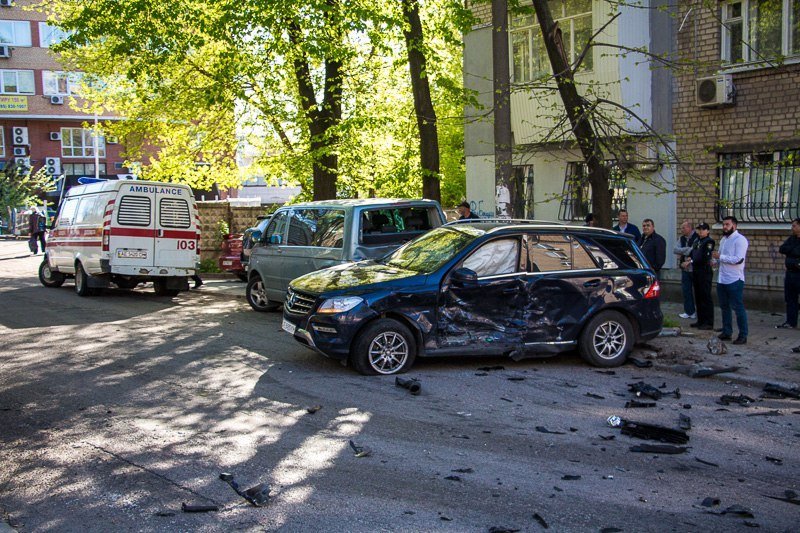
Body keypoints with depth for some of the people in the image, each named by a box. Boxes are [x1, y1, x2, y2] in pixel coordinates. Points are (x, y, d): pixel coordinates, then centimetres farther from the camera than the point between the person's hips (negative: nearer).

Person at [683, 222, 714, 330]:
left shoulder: (709, 242, -11)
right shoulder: (696, 241, 15)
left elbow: (705, 258, -19)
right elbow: (693, 252, 23)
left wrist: (691, 261, -16)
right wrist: (689, 258, 0)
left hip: (705, 272, -8)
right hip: (696, 272, 8)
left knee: (706, 297, -5)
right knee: (698, 297, 12)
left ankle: (709, 323, -1)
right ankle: (701, 320, 20)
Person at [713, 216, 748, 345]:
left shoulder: (740, 240, -12)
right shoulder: (723, 239, 15)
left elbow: (738, 259, -22)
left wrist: (720, 257, -17)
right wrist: (716, 260, 4)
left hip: (735, 280, -8)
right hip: (722, 279, 8)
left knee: (738, 308, -4)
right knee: (724, 307, 14)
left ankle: (743, 335, 2)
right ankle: (726, 332, 25)